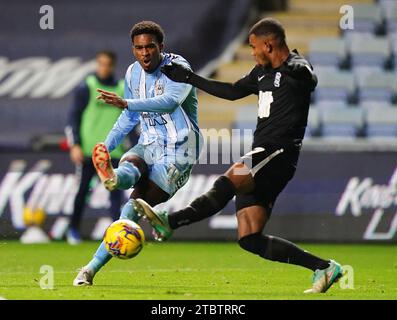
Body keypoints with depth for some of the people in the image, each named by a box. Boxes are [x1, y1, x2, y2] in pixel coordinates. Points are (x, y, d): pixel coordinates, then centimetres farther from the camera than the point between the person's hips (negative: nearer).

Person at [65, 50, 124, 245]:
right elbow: (73, 118, -1)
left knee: (115, 190, -7)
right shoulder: (86, 88, 0)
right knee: (82, 190, 4)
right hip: (88, 149, -2)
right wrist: (75, 145, -10)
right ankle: (73, 229, 18)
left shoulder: (123, 89, 11)